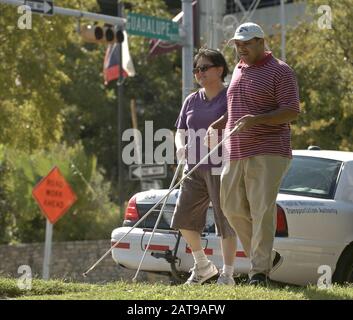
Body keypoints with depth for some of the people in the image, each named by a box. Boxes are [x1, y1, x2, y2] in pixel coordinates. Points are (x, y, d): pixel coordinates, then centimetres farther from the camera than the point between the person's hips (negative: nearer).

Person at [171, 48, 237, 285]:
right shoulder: (192, 101, 15)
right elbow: (181, 131, 17)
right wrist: (180, 147, -4)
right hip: (195, 168, 6)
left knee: (226, 221, -4)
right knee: (183, 219, 3)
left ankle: (227, 274, 5)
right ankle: (203, 265, 21)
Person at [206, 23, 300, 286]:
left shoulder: (280, 71, -5)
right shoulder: (239, 70, 19)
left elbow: (292, 111, -12)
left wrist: (257, 119, -25)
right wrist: (216, 125, 15)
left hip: (268, 153, -8)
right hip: (236, 153, 8)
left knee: (262, 211, -11)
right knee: (233, 209, 6)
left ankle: (260, 271, -9)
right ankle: (267, 256, 21)